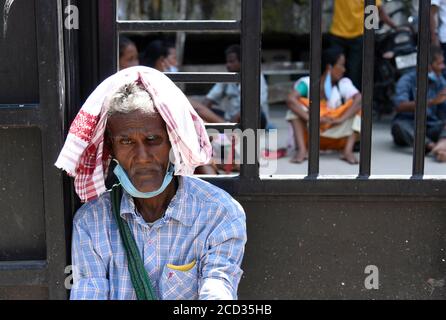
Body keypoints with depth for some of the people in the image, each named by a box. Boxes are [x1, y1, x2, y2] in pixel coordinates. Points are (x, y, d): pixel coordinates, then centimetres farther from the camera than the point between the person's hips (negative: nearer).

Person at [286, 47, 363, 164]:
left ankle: (348, 150, -28)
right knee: (296, 105, -20)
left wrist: (341, 119, -37)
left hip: (336, 136, 1)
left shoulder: (344, 84, -7)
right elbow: (290, 99, -28)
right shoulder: (307, 82, -11)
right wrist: (310, 118, -38)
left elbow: (359, 99, -26)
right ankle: (302, 150, -31)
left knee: (357, 106, -18)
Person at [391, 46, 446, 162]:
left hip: (430, 127, 4)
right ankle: (433, 146, -54)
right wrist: (432, 101, -35)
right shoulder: (407, 80, -10)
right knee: (399, 124, -35)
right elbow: (400, 106, -27)